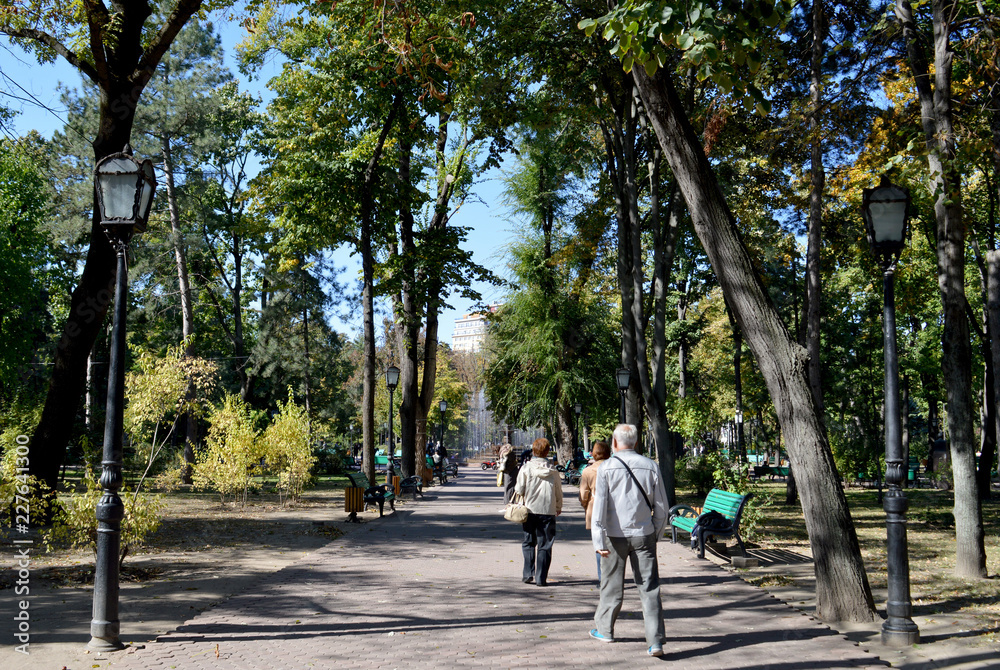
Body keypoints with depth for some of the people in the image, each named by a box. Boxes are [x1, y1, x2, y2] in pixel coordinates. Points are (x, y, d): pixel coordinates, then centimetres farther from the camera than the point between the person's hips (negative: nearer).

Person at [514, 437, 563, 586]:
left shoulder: (526, 468, -5)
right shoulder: (553, 471, 0)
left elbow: (519, 490, -5)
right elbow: (559, 492, 8)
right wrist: (559, 507, 24)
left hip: (530, 510, 0)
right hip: (548, 511, 0)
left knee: (528, 543, 14)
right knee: (545, 545, 6)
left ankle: (528, 574, 8)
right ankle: (541, 578, 3)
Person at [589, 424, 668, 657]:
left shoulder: (607, 468, -5)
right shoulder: (650, 467, 1)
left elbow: (599, 506, -9)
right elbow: (661, 507, 6)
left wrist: (599, 541, -7)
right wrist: (655, 533, 19)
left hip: (615, 535, -1)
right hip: (643, 534, 1)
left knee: (612, 585, 14)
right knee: (649, 587, 1)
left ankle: (604, 630, 29)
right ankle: (655, 640, -6)